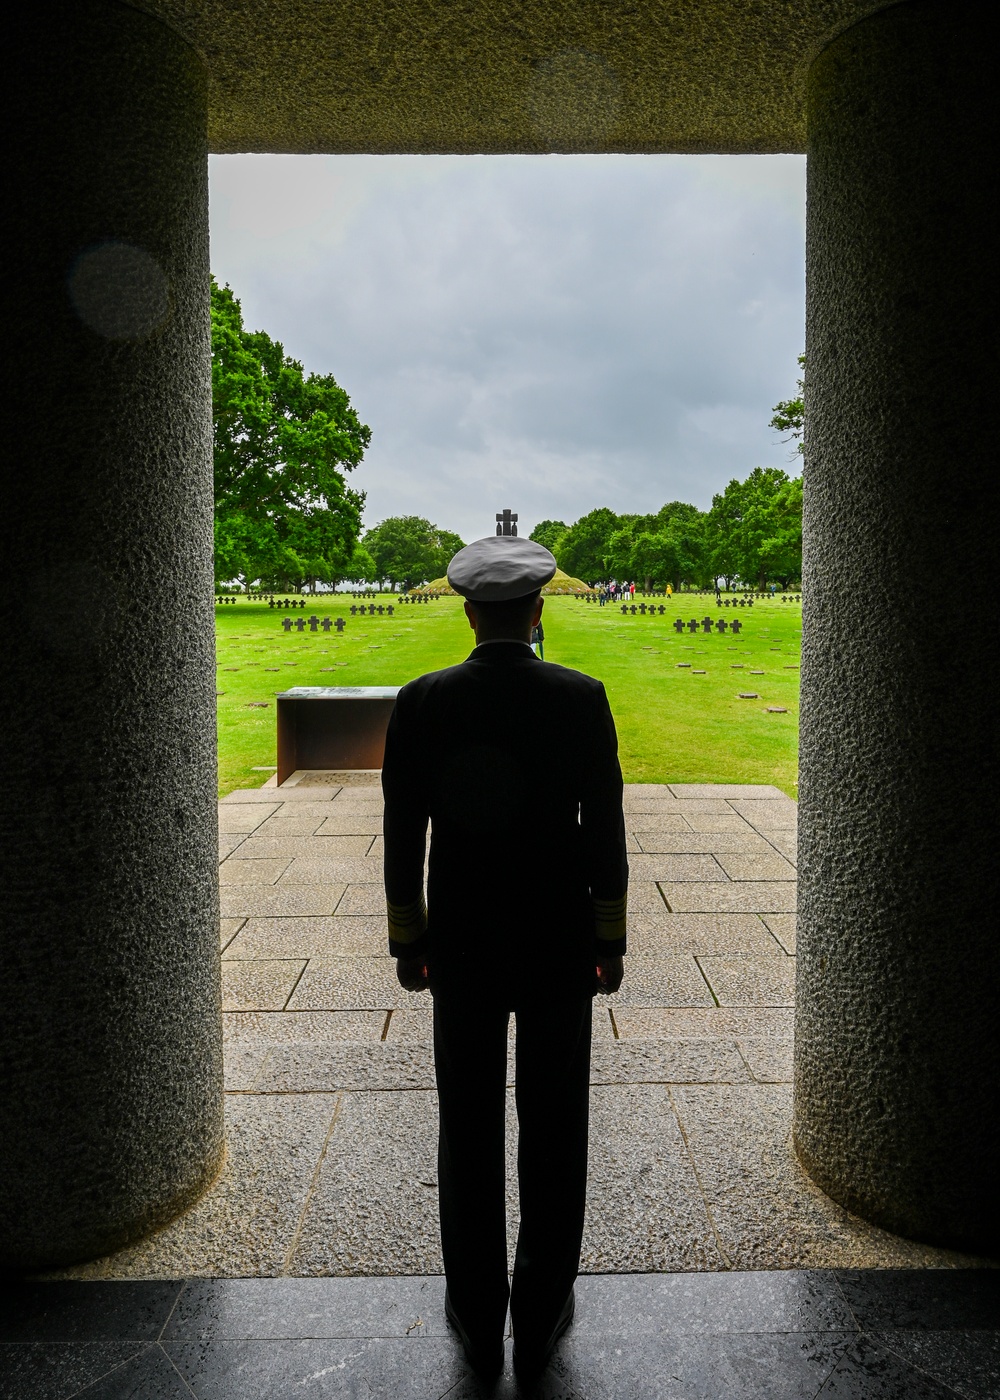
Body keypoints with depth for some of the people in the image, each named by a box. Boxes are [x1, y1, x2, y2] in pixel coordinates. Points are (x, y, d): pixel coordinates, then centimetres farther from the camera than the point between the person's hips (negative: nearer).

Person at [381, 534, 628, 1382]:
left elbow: (403, 833, -3)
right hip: (558, 945, 0)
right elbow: (605, 829, -7)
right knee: (553, 1129, 13)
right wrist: (610, 941, 4)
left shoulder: (422, 702, -8)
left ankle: (477, 1318, 28)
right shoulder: (582, 699, -10)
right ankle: (541, 1318, 28)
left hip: (460, 946, 1)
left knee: (469, 1128, 13)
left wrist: (407, 939, 8)